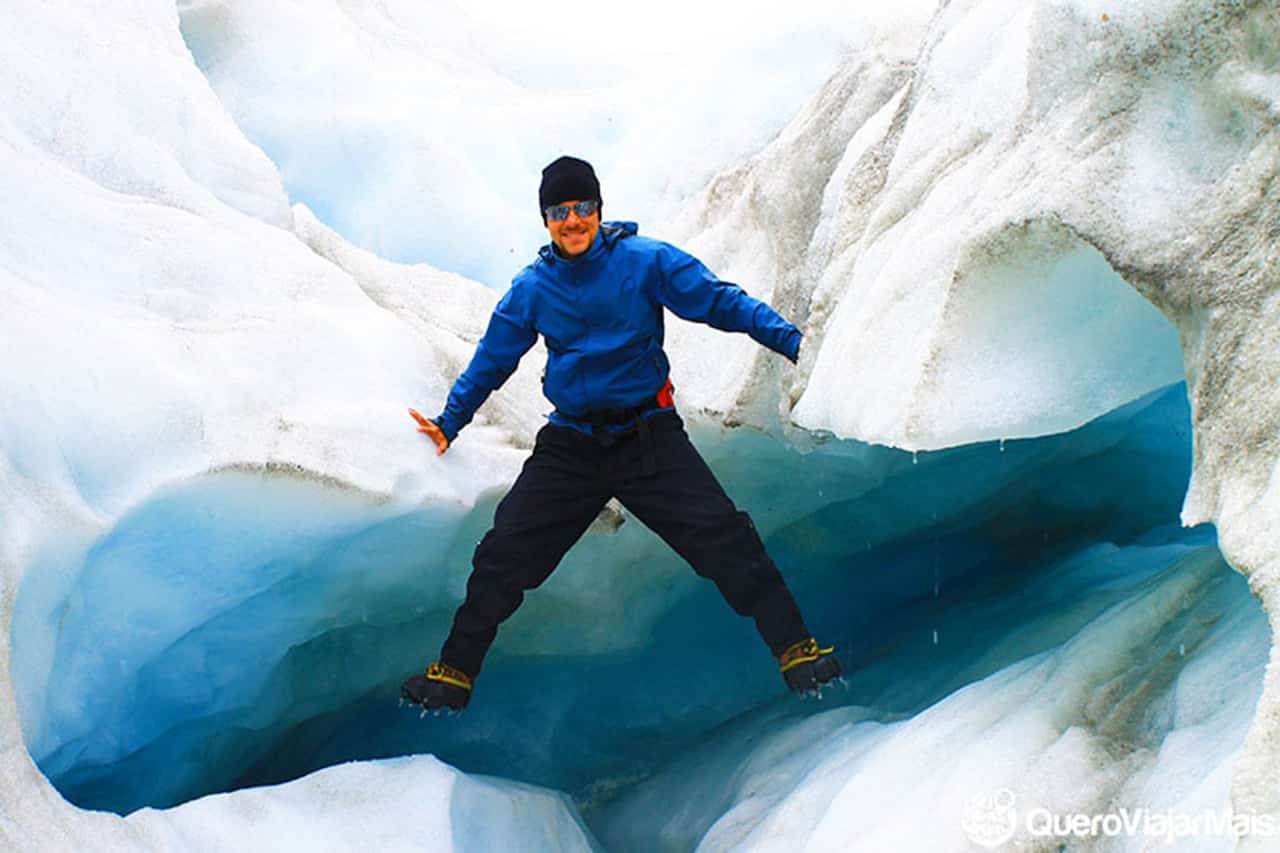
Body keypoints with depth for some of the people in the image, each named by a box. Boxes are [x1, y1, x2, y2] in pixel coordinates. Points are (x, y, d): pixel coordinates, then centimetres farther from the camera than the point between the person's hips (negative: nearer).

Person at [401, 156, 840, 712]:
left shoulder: (646, 261, -6)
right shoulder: (531, 289, 4)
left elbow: (720, 302, -7)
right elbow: (492, 359, 17)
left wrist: (789, 339, -19)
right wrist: (450, 422, 24)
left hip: (649, 437, -2)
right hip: (571, 447, 3)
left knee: (725, 540, -15)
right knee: (503, 555, -2)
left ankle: (796, 650, -5)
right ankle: (454, 673, 13)